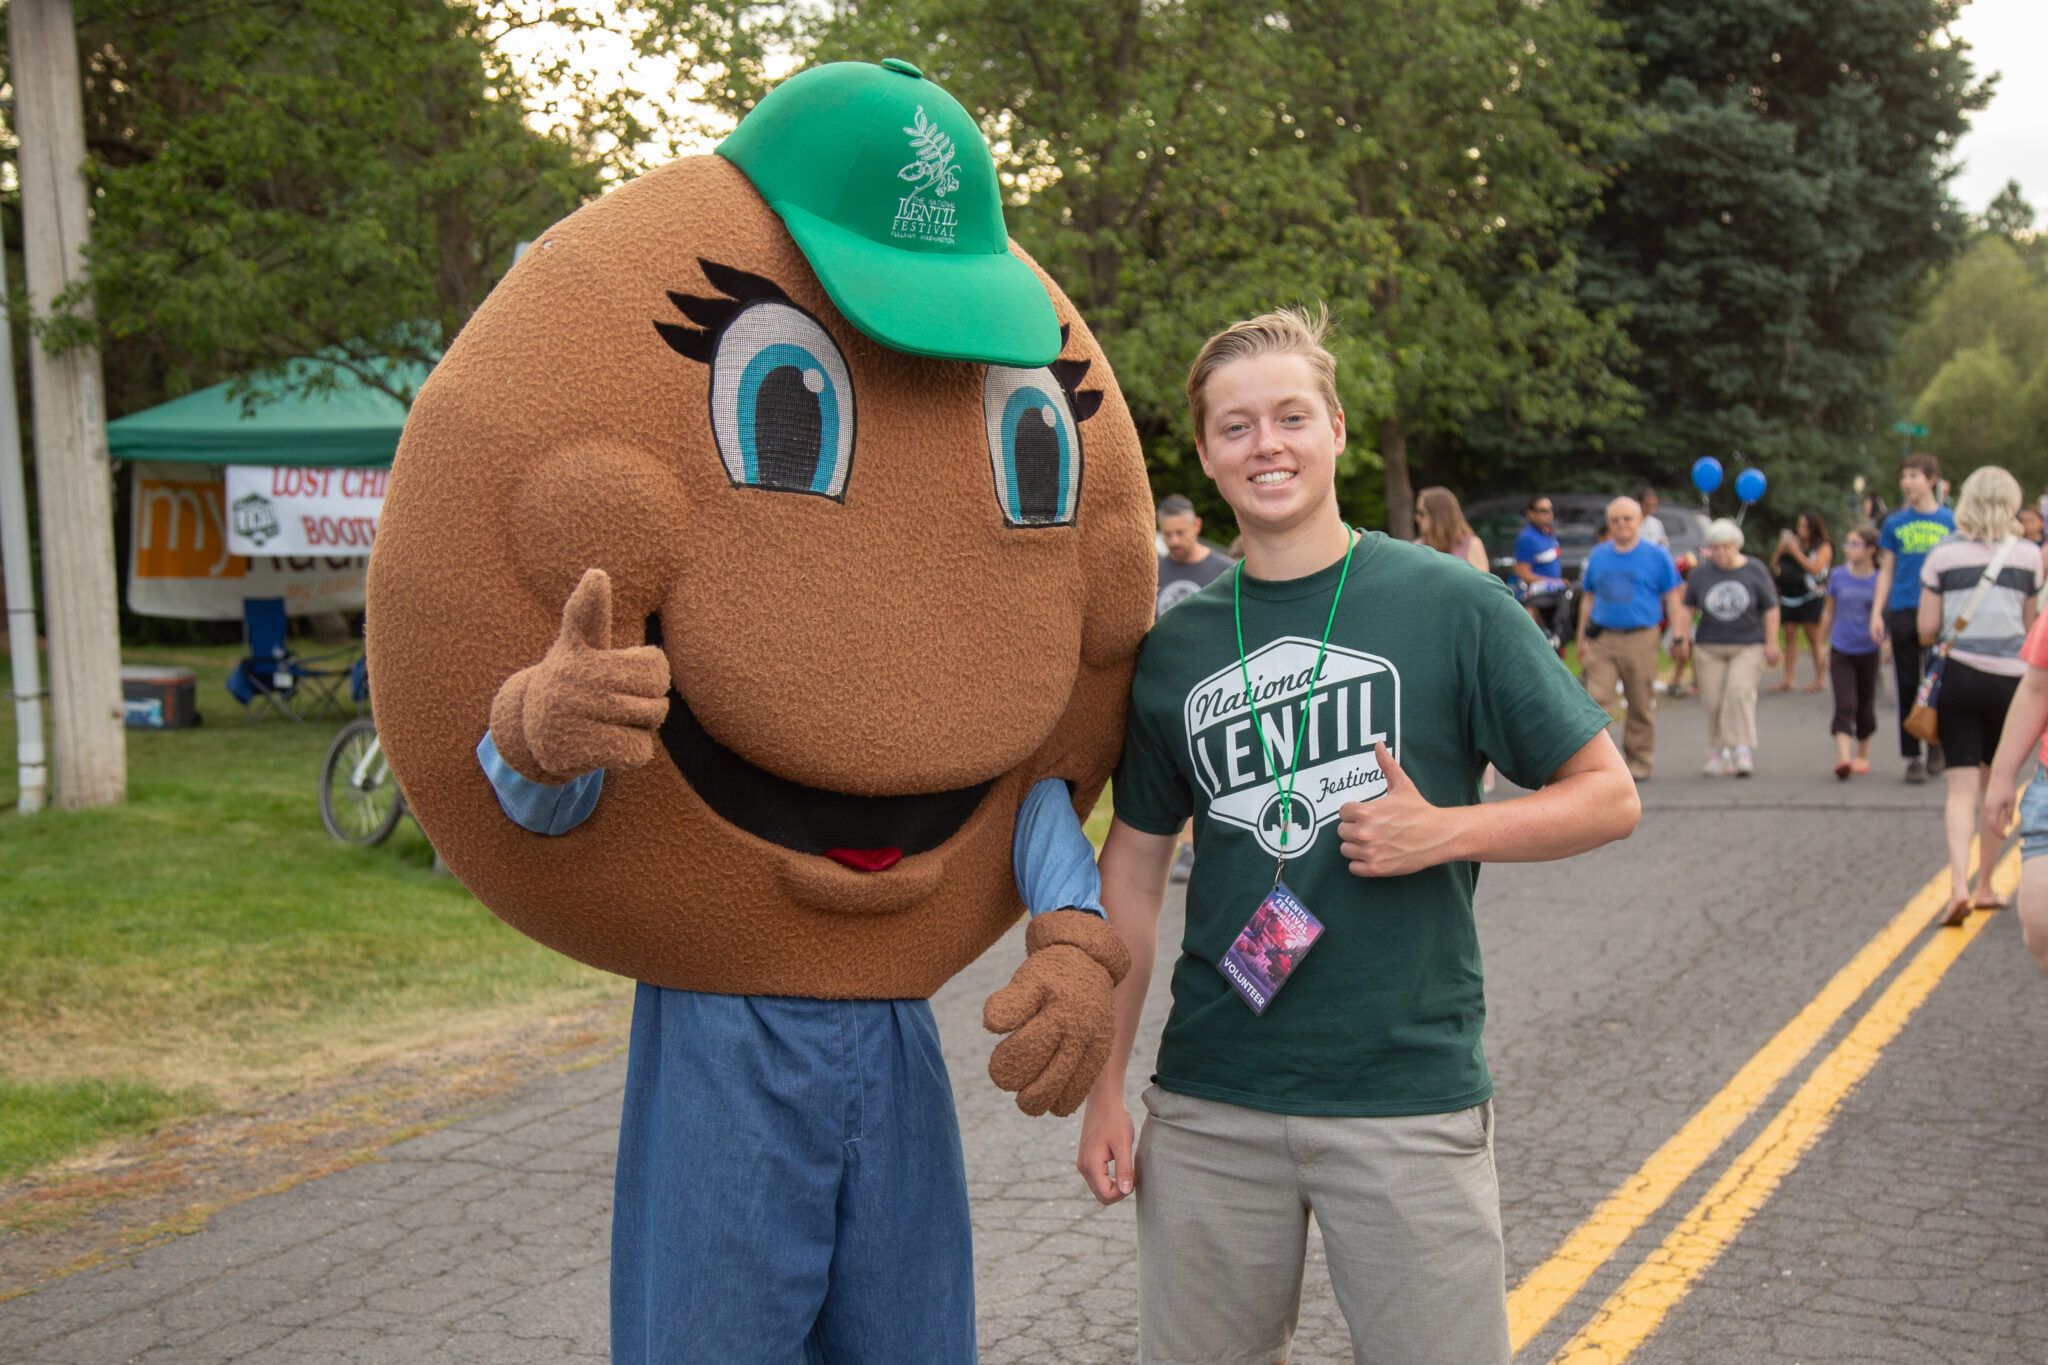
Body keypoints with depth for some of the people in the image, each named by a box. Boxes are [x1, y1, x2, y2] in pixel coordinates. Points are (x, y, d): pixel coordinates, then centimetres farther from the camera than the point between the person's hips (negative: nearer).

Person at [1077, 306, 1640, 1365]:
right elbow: (1135, 863, 11)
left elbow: (1608, 796, 0)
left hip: (1408, 1093, -3)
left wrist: (1443, 831, -17)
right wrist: (1103, 1085, 8)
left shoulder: (1450, 606, -4)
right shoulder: (1175, 647, 5)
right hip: (1210, 1103, 3)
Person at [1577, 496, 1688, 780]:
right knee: (1596, 698, -11)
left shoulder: (1656, 555, 4)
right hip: (1601, 640, 2)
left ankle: (1638, 762, 17)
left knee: (1640, 705, 4)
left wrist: (1678, 636, -2)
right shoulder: (1598, 555, 13)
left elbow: (1673, 598, 5)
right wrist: (1582, 638, 16)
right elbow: (1589, 599, 19)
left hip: (1640, 640, -2)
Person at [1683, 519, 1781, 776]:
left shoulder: (1755, 571, 1)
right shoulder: (1701, 574, 5)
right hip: (1710, 647, 2)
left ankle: (1743, 752, -18)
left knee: (1740, 693, -17)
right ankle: (1718, 753, 11)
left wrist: (1771, 644, 0)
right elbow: (1688, 608, 11)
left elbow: (1771, 609, 4)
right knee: (1714, 701, -1)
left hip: (1748, 645, -2)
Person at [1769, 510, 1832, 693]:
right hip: (1788, 596, 5)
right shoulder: (1792, 541, 14)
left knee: (1814, 637, -4)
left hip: (1812, 597, -5)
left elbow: (1816, 568, -13)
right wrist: (1780, 549, -3)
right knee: (1790, 635, 2)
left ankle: (1818, 680, 2)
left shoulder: (1823, 546, 0)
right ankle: (1788, 680, 4)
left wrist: (1796, 552, -13)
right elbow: (1774, 566, 14)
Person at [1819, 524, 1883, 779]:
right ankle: (1843, 757, -22)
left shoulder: (1879, 580, -5)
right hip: (1840, 651, 0)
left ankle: (1862, 755, 31)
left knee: (1865, 706, 14)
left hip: (1868, 652, 0)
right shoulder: (1838, 576, 0)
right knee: (1845, 705, -12)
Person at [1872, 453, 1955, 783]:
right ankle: (1913, 756, 10)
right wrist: (1877, 612, 3)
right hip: (1902, 610, 1)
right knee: (1908, 685, 3)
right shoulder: (1895, 523, 7)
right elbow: (1886, 571, 10)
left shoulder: (1949, 521, 3)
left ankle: (1936, 743, 23)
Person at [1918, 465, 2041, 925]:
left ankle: (1959, 885, -19)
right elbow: (2032, 629, 6)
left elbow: (1926, 631, -2)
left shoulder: (1943, 554, -2)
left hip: (1959, 675, -1)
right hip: (2011, 678, 1)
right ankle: (1985, 886, 24)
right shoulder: (2027, 556, 0)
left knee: (1962, 785, -2)